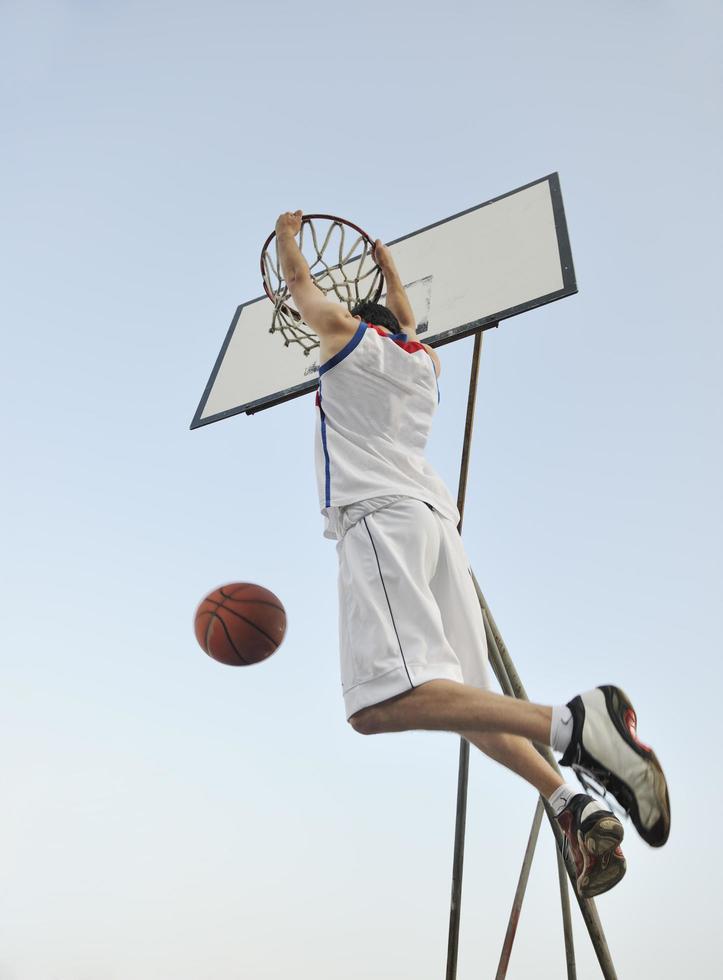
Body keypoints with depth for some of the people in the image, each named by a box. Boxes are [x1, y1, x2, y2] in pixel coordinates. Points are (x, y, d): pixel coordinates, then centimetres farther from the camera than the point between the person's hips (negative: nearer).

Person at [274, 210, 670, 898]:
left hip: (380, 515, -7)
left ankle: (573, 724, -38)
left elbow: (299, 283, 30)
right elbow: (405, 326, 52)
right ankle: (575, 807, -8)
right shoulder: (423, 361, 29)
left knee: (380, 703, -23)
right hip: (435, 515, 8)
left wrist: (287, 233, 50)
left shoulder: (347, 334, 14)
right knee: (453, 696, 7)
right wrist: (388, 266, 67)